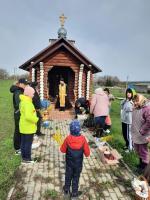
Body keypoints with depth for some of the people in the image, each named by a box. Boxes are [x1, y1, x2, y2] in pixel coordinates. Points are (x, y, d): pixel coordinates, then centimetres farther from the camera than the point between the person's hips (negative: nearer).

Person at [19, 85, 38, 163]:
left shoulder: (23, 101, 9)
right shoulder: (27, 102, -23)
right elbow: (28, 116, -32)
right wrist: (36, 119, -18)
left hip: (24, 126, 10)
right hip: (28, 127, -10)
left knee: (23, 142, 17)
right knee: (28, 143, 3)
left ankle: (24, 157, 30)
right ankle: (27, 159, 15)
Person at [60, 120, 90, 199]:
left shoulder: (68, 139, -22)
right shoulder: (83, 139, -22)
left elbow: (62, 150, -7)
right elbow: (87, 153, -13)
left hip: (69, 162, 1)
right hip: (78, 163, 0)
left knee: (68, 176, 23)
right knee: (76, 177, 20)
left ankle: (66, 190, 42)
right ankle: (74, 192, 33)